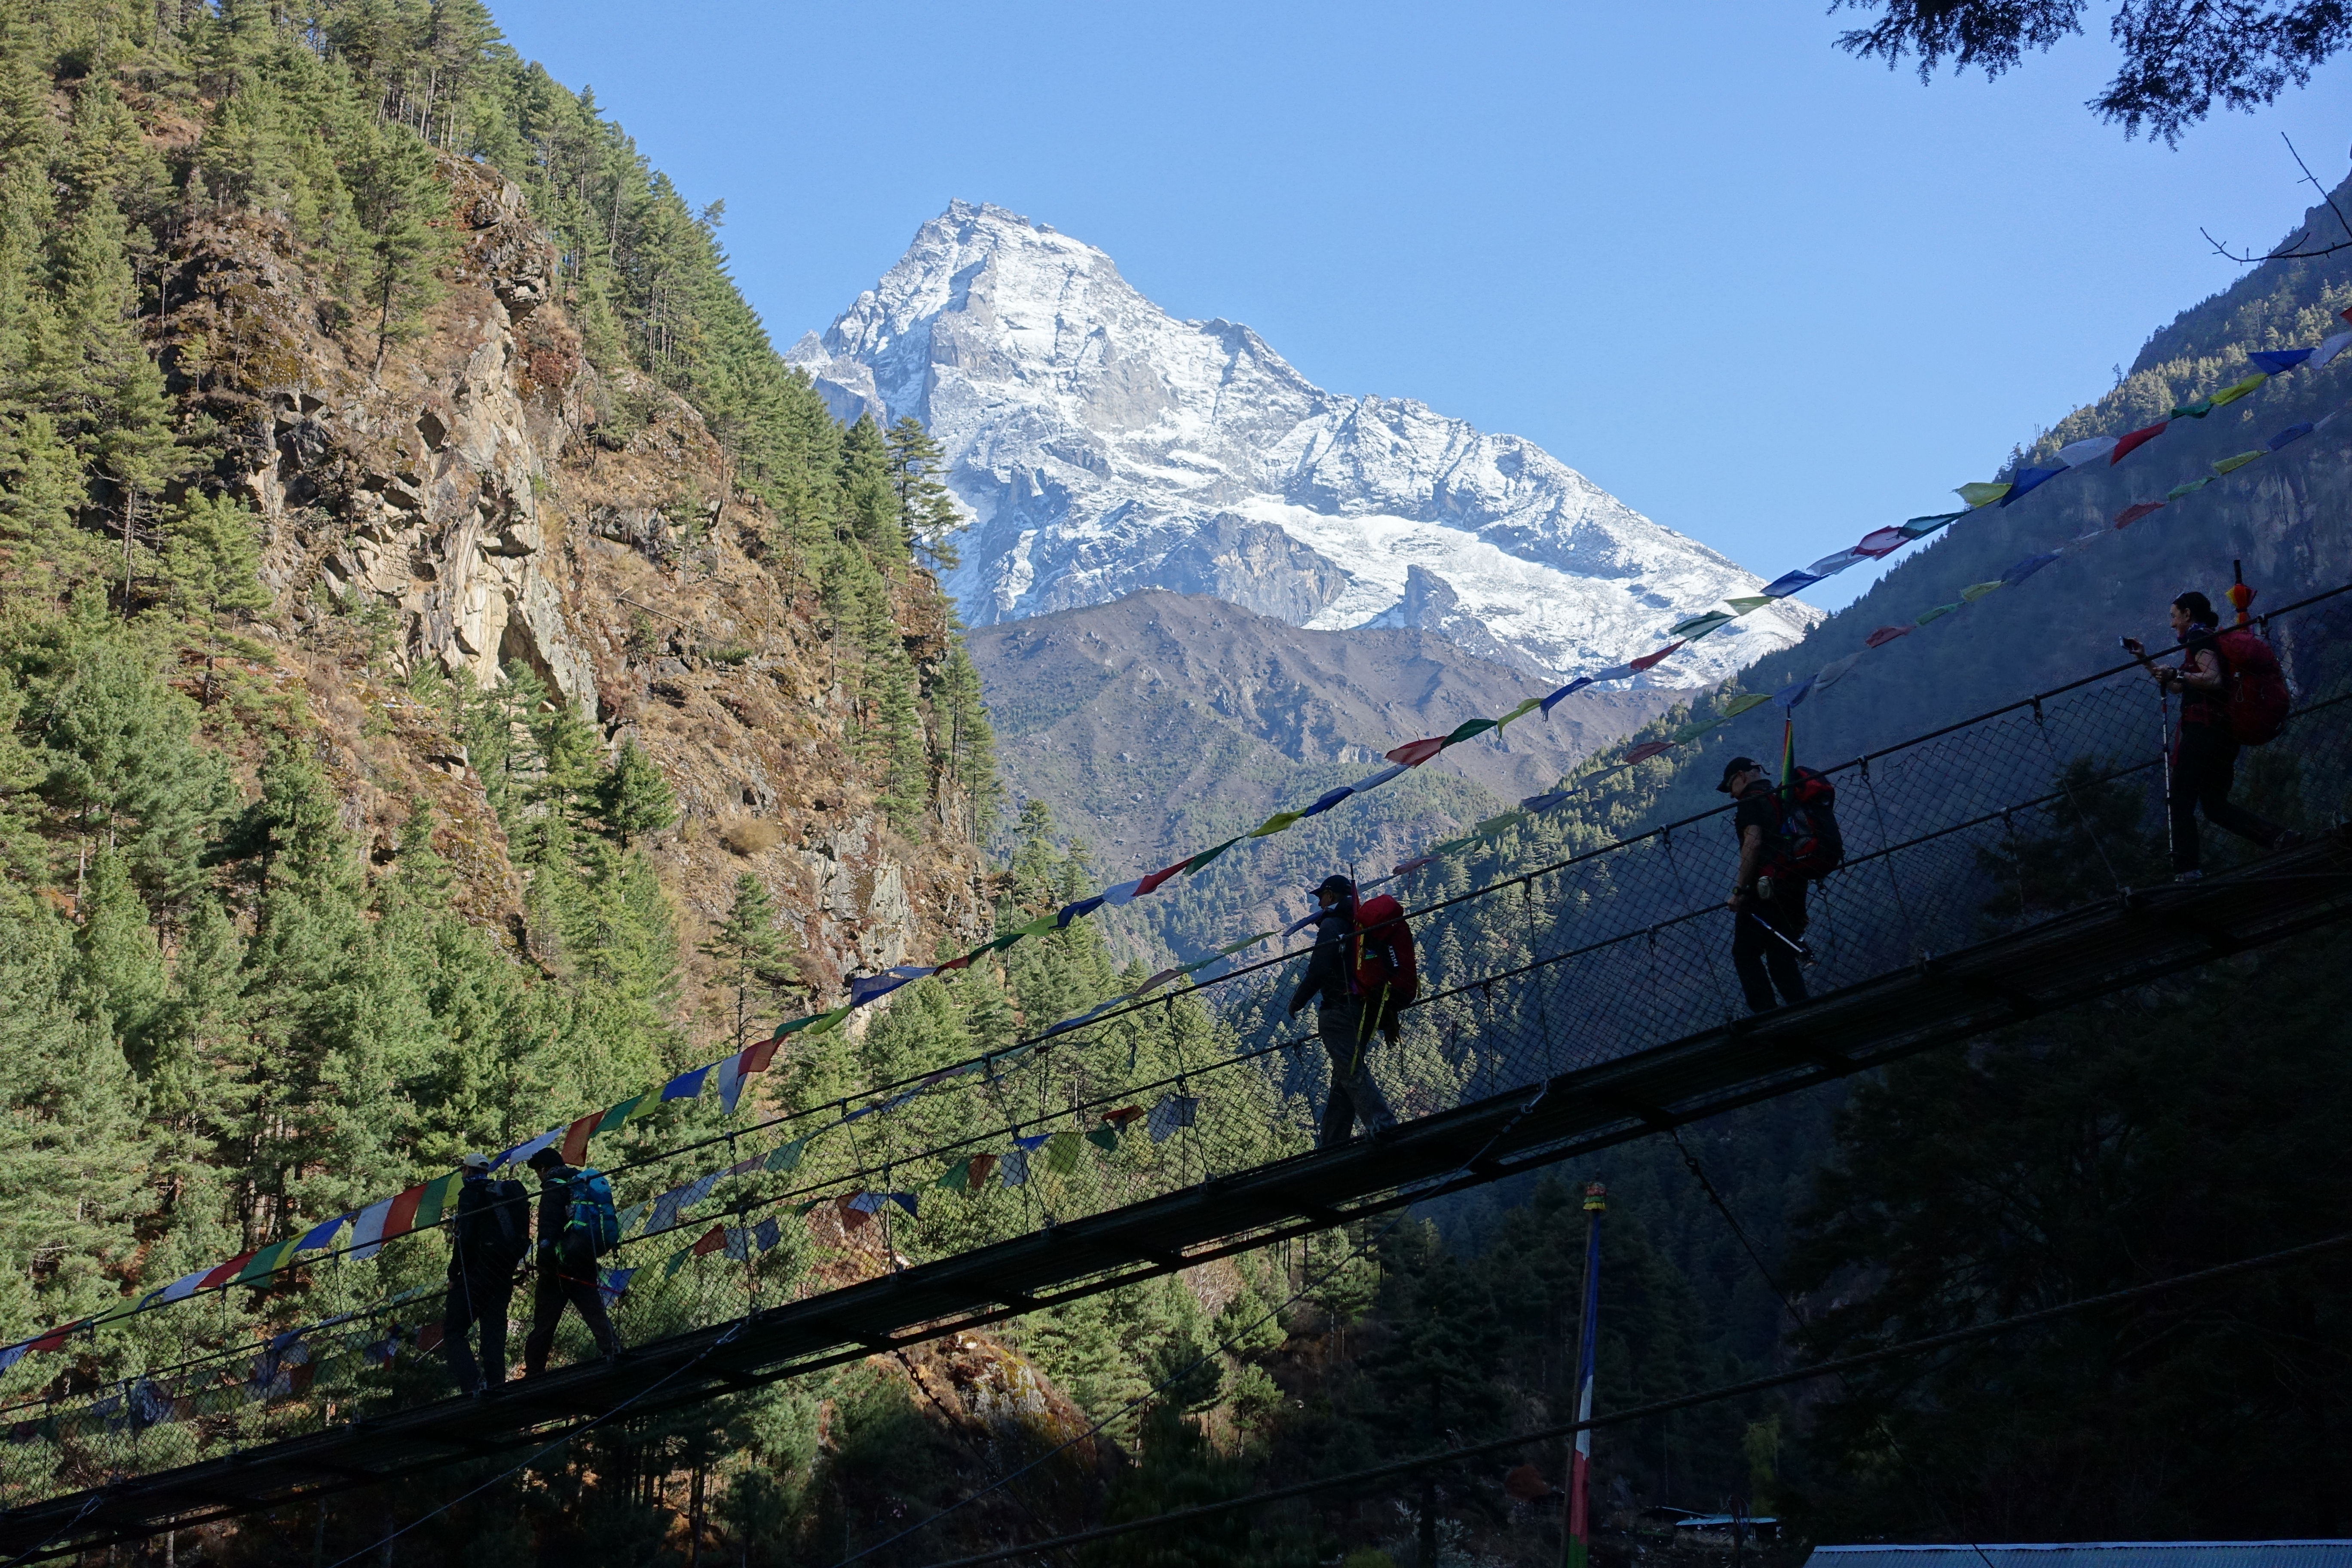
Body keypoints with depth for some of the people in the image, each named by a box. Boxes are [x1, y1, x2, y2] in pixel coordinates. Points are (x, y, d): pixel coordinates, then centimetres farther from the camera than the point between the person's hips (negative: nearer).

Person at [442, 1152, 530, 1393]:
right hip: (505, 1274, 7)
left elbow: (465, 1238, -16)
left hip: (478, 1272, -7)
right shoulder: (510, 1191, 16)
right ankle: (496, 1387, 3)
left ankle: (473, 1383, -19)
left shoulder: (471, 1194, -6)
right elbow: (522, 1233, 17)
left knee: (453, 1332, -1)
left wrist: (453, 1274, -8)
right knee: (494, 1332, 11)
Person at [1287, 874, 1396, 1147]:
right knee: (1343, 1077, 13)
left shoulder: (1331, 925, -8)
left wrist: (1297, 1001, -4)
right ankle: (1332, 1143, 18)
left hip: (1339, 1010, -9)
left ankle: (1383, 1126, -30)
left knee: (1352, 1073, -15)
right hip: (1365, 1011, 9)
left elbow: (1318, 970, -17)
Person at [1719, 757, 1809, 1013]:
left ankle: (1767, 1017, -12)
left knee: (1745, 953, -3)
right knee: (1782, 958, 10)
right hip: (1795, 885, 9)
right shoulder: (1781, 798, 21)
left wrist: (1740, 890, -17)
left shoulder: (1751, 802, -5)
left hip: (1767, 891, -9)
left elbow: (1753, 843, -18)